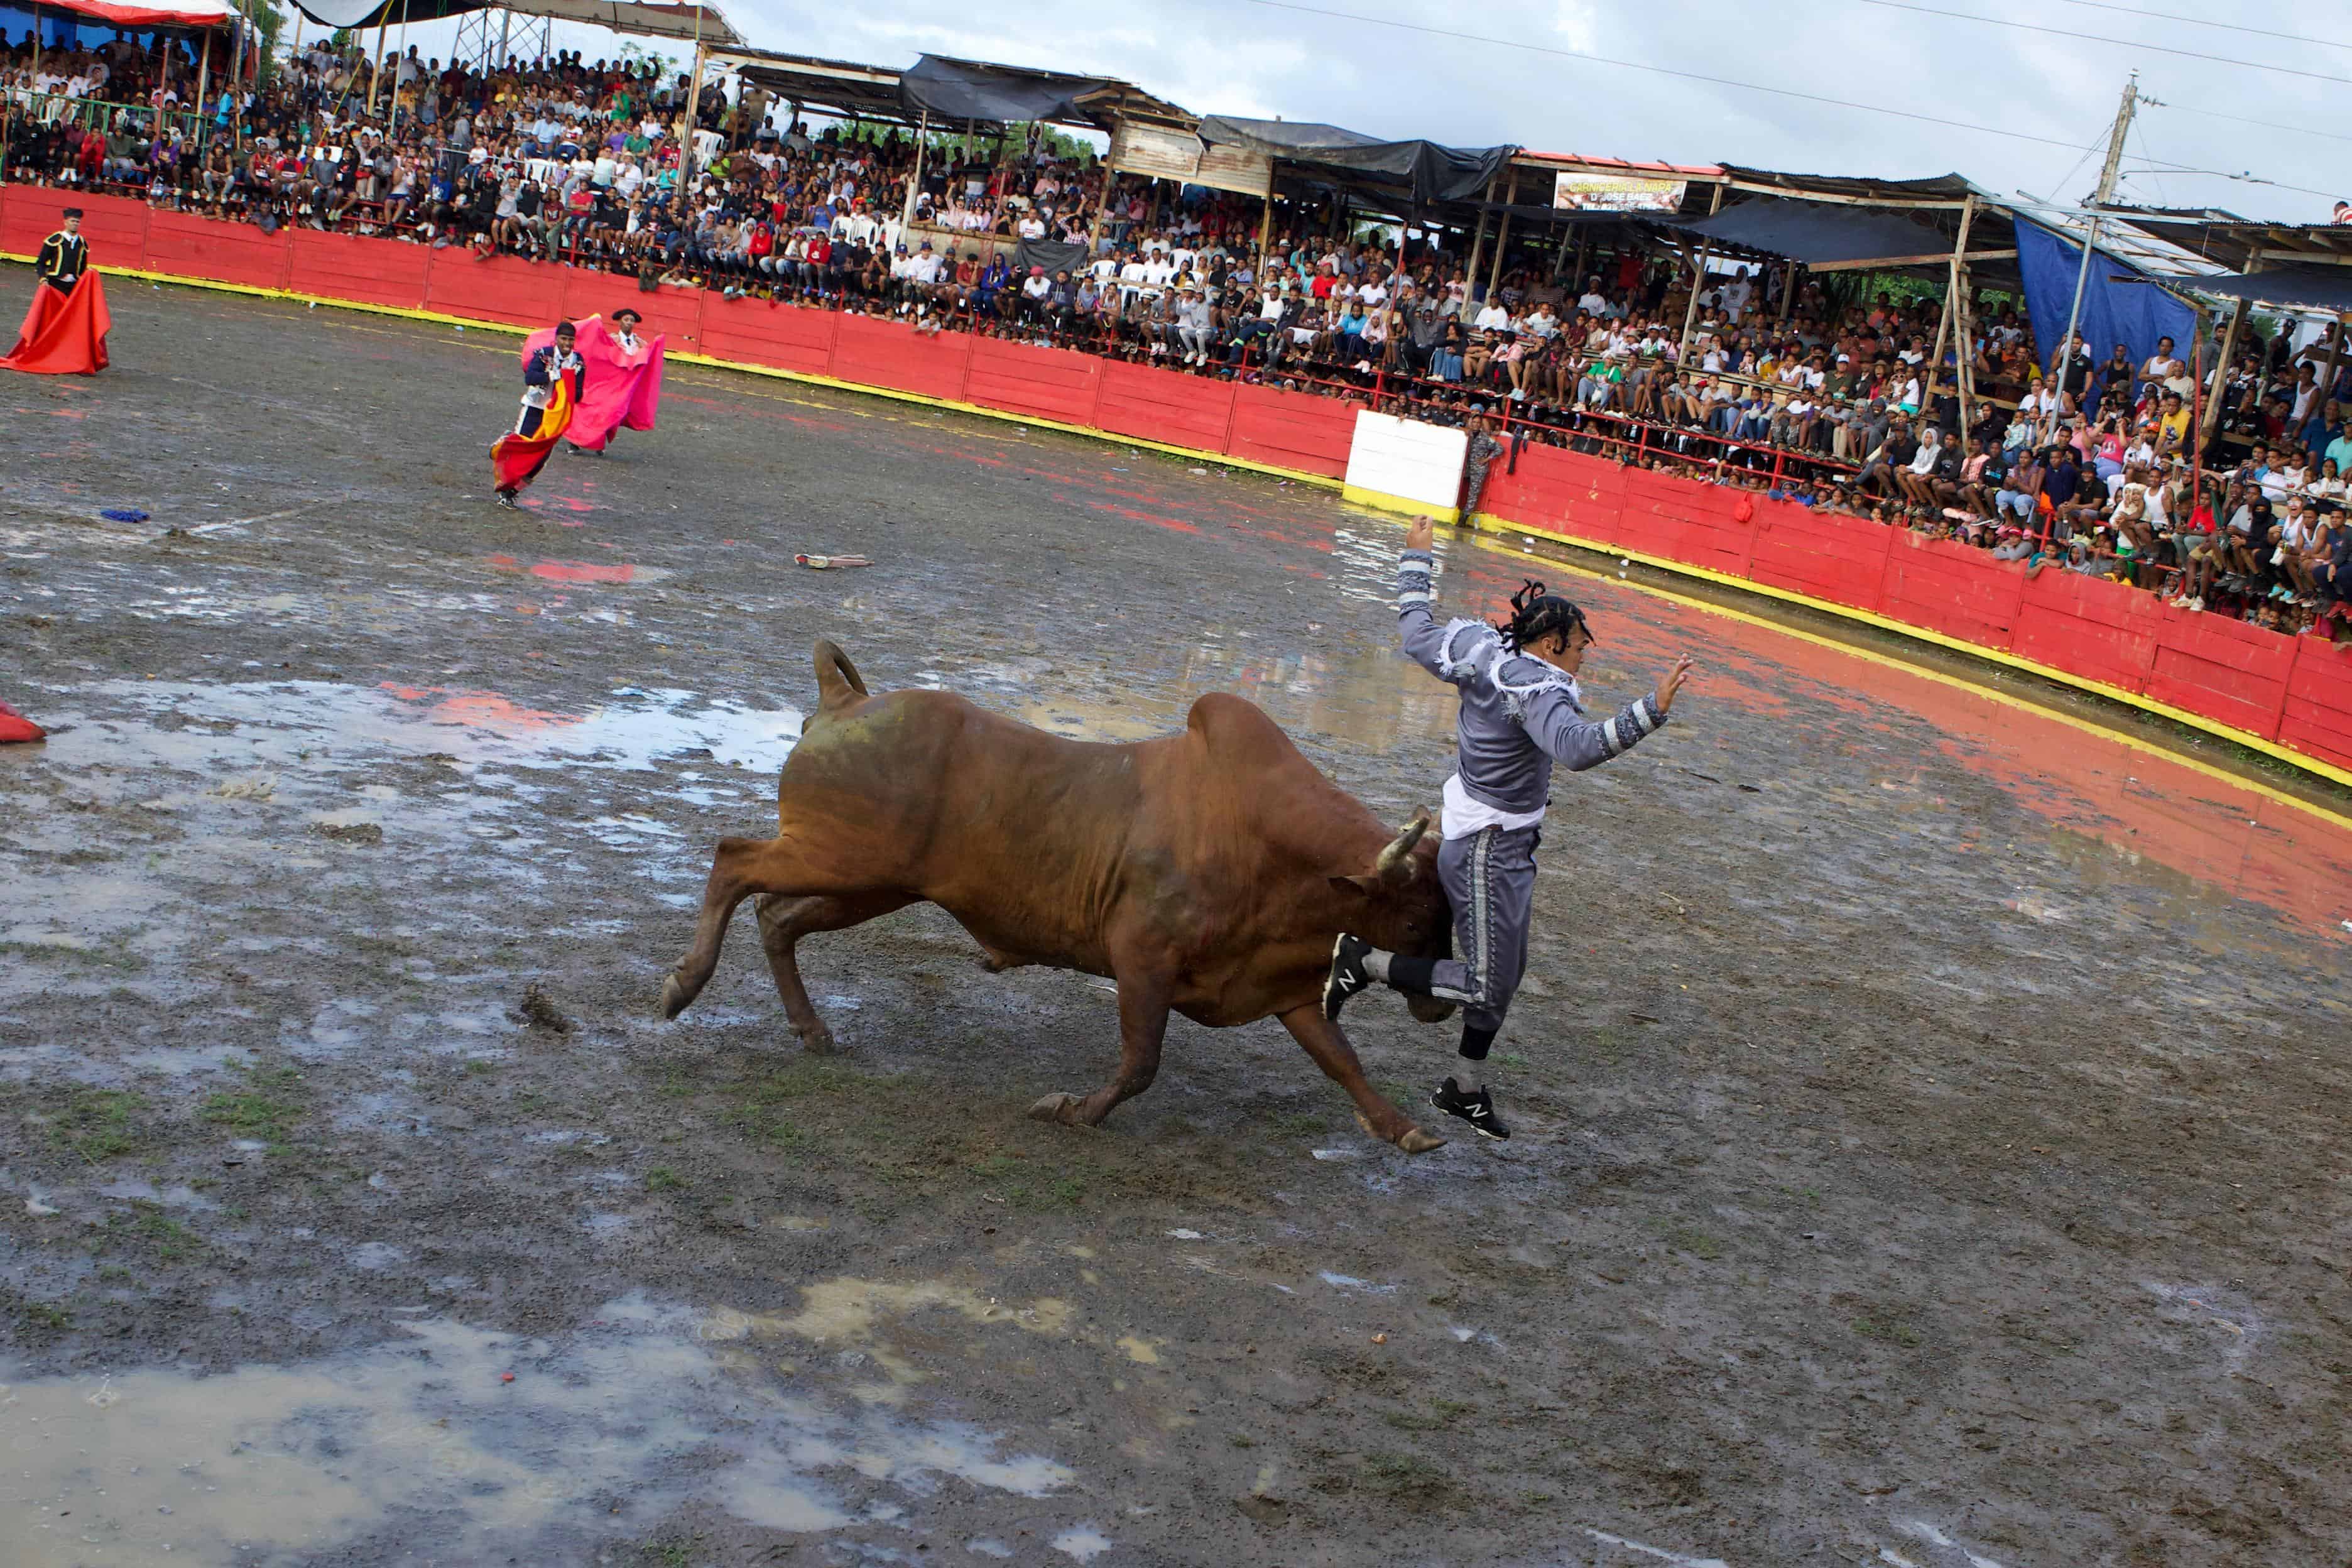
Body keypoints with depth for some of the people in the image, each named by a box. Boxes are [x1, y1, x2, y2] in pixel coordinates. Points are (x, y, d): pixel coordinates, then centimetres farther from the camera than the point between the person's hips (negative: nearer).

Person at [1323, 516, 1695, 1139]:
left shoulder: (1483, 659, 1)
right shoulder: (1536, 691, -25)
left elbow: (1416, 630, 14)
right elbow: (1580, 748, -43)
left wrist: (1416, 561, 26)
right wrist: (1653, 710, -50)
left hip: (1502, 851, 10)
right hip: (1487, 857, -10)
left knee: (1506, 971, 20)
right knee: (1486, 989, -3)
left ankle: (1466, 1088, 34)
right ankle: (1365, 961, 3)